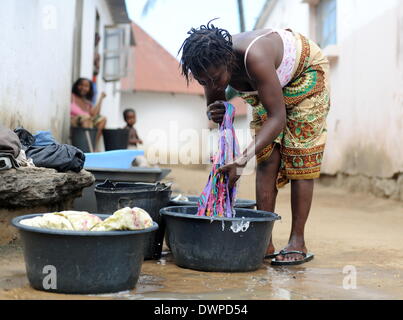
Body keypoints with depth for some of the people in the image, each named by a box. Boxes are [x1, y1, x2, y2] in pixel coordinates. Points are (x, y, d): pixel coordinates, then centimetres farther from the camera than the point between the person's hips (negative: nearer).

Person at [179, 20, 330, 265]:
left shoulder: (254, 57, -45)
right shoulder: (210, 65, -24)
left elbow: (277, 117, -43)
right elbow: (214, 105, -7)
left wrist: (244, 159, -52)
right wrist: (214, 112, -33)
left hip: (306, 69, -6)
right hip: (273, 78, 6)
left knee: (299, 158, -10)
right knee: (267, 158, -4)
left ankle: (298, 242, -6)